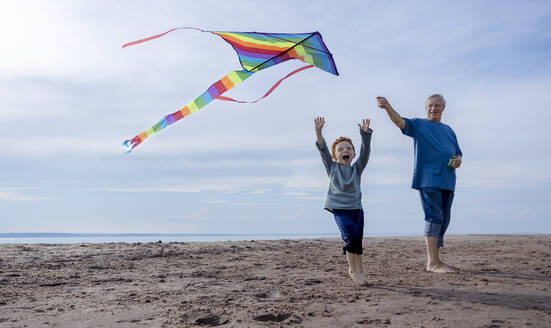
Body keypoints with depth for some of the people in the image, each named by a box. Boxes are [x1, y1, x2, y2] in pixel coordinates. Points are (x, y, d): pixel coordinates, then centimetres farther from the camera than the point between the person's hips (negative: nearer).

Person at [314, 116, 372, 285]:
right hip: (339, 208, -3)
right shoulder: (332, 167, 7)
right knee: (351, 236, -17)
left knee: (358, 240, 3)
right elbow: (323, 150, -7)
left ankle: (359, 271, 20)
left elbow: (365, 151, -5)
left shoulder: (357, 168, 9)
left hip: (356, 207, 3)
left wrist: (365, 133, -20)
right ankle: (352, 269, 0)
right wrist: (318, 132, -22)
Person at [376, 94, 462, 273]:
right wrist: (388, 106, -33)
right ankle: (433, 263, -14)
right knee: (434, 217, -14)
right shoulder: (419, 124, 5)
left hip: (447, 181, 7)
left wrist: (458, 160, 4)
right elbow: (400, 121, -14)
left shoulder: (448, 130, 23)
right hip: (428, 179, -7)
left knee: (443, 221, 7)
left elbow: (458, 153, 29)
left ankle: (434, 260, 14)